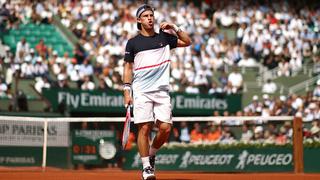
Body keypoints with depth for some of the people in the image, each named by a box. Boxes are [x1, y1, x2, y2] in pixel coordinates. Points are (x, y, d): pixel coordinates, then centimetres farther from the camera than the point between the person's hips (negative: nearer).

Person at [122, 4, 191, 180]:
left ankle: (151, 154, 20)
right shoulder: (133, 42, 6)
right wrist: (127, 90, -2)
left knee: (165, 128, -7)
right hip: (141, 91, -2)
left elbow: (187, 42, 17)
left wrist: (174, 28, 5)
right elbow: (128, 67, 6)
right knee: (144, 128, -9)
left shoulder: (164, 37, 12)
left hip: (162, 91, 2)